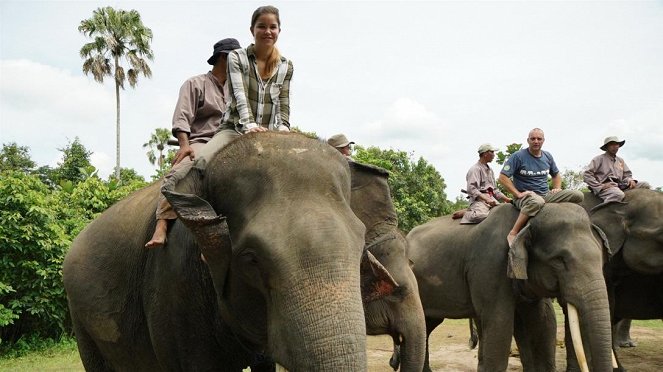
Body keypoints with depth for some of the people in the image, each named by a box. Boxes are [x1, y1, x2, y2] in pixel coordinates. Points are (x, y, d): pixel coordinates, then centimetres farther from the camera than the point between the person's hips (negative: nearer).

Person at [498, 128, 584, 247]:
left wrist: (557, 189, 9)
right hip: (525, 196, -6)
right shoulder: (518, 156, -6)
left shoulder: (547, 156, 13)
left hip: (546, 195, 6)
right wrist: (518, 194, -16)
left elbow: (556, 175, 29)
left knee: (578, 195, -10)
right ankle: (513, 234, -33)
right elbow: (502, 178, -12)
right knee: (537, 202, -44)